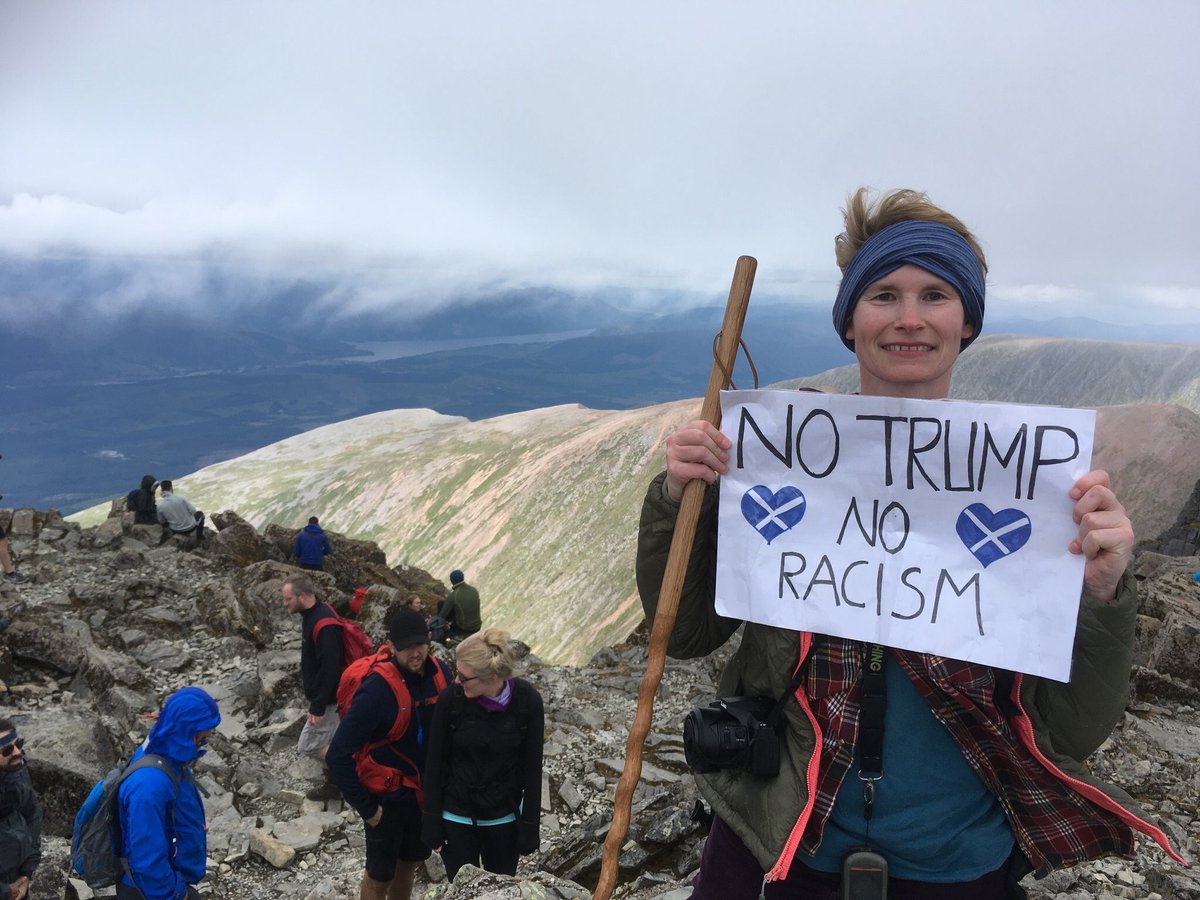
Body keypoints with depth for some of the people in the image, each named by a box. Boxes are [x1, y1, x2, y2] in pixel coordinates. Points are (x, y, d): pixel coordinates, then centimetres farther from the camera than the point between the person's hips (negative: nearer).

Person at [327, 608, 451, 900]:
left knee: (409, 862, 23)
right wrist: (366, 807, -19)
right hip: (387, 796, -5)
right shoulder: (377, 689, -28)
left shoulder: (439, 672, -11)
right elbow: (338, 756, -25)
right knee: (380, 874, 12)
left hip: (424, 790, 5)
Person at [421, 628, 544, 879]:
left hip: (505, 818, 1)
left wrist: (530, 827, -3)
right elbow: (435, 763, -8)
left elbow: (532, 767, -7)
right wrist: (432, 823, -3)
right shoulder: (451, 698, -19)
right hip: (457, 818, -1)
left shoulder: (527, 700, -18)